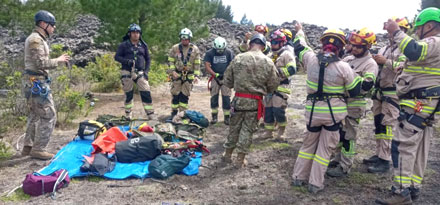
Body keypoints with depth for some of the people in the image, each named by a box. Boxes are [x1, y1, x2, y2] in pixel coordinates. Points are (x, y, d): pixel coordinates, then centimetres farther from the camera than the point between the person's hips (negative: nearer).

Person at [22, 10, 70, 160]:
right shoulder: (36, 39, -15)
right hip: (37, 83, -11)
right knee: (49, 115, -7)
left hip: (33, 82, 11)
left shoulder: (38, 39, 17)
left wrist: (58, 61, 10)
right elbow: (41, 63, -23)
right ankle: (38, 149, -2)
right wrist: (58, 61, -10)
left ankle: (28, 147, 24)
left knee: (35, 115, 17)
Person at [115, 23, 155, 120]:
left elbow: (148, 59, 16)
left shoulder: (143, 45, 10)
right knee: (128, 94, 7)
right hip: (127, 72, -1)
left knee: (146, 93, -8)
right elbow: (117, 57, 1)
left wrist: (146, 71, 4)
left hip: (140, 72, 2)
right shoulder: (124, 45, 2)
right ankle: (128, 114, 23)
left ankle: (151, 115, -2)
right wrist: (126, 61, -17)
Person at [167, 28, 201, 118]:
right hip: (177, 75, 0)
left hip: (189, 76, 1)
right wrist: (173, 71, -10)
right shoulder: (175, 48, 1)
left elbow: (197, 64, 3)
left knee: (185, 96, 5)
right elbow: (170, 61, 3)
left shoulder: (195, 49, 2)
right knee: (175, 95, 1)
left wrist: (196, 75, -5)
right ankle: (174, 113, 12)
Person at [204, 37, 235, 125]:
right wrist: (215, 74, -23)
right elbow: (207, 66, -9)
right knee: (214, 97, 3)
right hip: (215, 77, 1)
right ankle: (214, 116, 15)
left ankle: (227, 117, 8)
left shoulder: (229, 52, -3)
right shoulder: (209, 53, -4)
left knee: (226, 98, -1)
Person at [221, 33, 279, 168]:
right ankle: (240, 160, 16)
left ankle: (227, 154, 29)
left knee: (234, 127, 16)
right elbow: (273, 86, 2)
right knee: (247, 130, 9)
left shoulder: (238, 58, -4)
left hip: (239, 99, 1)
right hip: (255, 101, -1)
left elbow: (227, 81, 2)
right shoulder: (268, 62, -4)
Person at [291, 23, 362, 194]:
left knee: (309, 143, 19)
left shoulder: (311, 59, -5)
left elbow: (300, 47, 17)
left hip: (313, 110, 3)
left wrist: (300, 32, 36)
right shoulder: (344, 67, -12)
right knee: (325, 147, 9)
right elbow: (354, 91, -2)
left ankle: (299, 177, 26)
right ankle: (315, 183, 14)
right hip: (334, 112, -3)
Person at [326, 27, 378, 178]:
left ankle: (344, 167, 12)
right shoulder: (348, 58, 12)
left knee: (348, 136, 1)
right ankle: (338, 159, 33)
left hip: (354, 105, -7)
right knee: (339, 133, 17)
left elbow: (367, 86, -25)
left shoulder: (370, 64, -12)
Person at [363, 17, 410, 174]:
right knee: (378, 123, 12)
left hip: (393, 93, -8)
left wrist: (386, 61, -25)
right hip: (379, 92, 8)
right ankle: (379, 154, 23)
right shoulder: (384, 49, 18)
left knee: (387, 125, -8)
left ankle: (385, 161, -4)